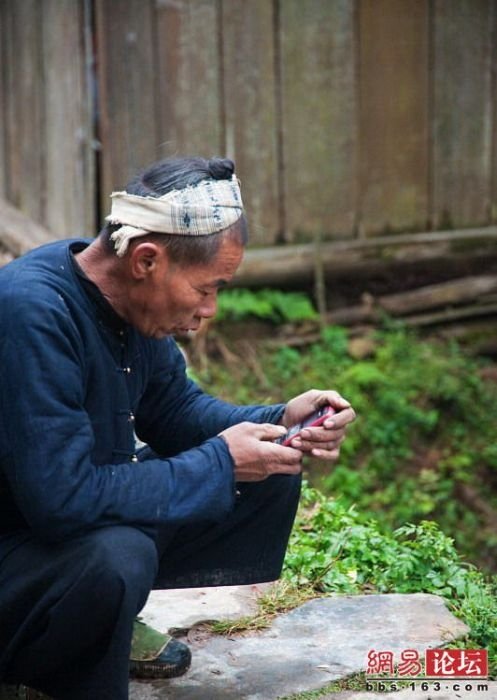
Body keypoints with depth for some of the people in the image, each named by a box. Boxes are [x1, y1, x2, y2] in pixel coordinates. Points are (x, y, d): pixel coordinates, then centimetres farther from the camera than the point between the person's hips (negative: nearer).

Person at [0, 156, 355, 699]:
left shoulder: (130, 299, -4)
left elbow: (173, 409, 10)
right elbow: (65, 501, -33)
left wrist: (279, 422, -8)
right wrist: (218, 465, -22)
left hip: (95, 516, 9)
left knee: (272, 477, 3)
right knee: (117, 557, -39)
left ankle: (113, 628, 4)